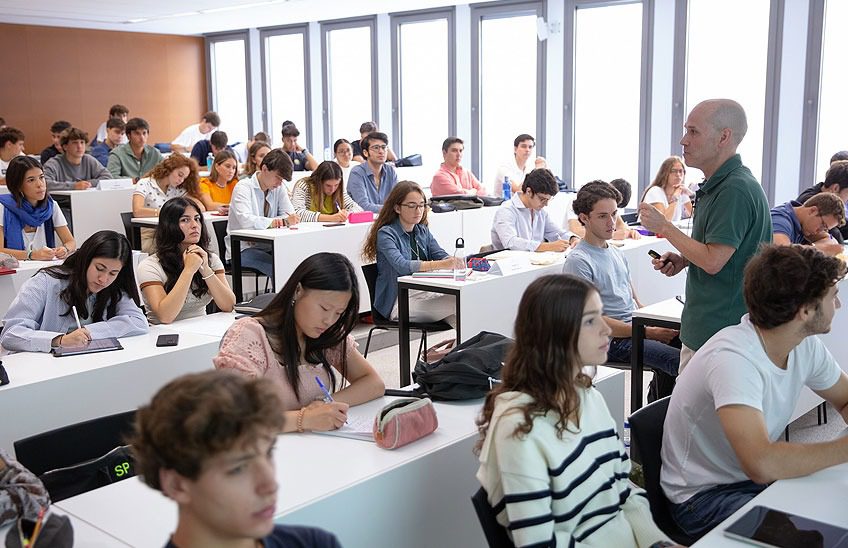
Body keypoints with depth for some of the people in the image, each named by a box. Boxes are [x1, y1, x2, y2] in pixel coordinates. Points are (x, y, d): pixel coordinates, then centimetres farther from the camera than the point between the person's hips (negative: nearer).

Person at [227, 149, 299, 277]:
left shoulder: (279, 188, 8)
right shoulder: (243, 187, -10)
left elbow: (289, 213, 5)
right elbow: (245, 220, -25)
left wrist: (289, 219, -18)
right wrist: (271, 222, -37)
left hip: (268, 246, 6)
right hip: (243, 248, -6)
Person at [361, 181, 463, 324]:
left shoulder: (422, 231, 17)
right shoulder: (385, 234, -6)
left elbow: (442, 255, 6)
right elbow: (402, 266, -22)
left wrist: (455, 261, -20)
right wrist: (441, 264, -33)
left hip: (426, 292, 6)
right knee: (456, 305, -28)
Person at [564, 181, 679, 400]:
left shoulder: (615, 252, 17)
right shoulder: (579, 261, -12)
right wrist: (647, 332, -18)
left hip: (635, 326, 9)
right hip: (614, 340, -9)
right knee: (681, 362, -25)